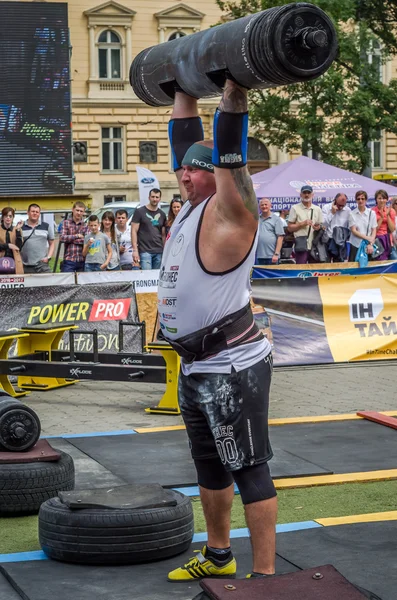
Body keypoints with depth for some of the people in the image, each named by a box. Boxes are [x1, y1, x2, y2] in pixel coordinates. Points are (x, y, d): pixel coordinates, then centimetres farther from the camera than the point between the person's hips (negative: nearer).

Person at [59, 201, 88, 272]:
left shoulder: (85, 226, 7)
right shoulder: (66, 223, 6)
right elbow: (62, 238, -7)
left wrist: (70, 239, -8)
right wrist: (77, 236, -7)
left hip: (82, 261, 2)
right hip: (68, 260, -2)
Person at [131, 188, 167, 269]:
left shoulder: (162, 214, 15)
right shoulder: (140, 212, 2)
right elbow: (134, 231, -3)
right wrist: (135, 250, -11)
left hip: (159, 252, 4)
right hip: (145, 251, -4)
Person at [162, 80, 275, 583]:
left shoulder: (229, 211, -11)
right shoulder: (192, 206, 11)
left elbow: (230, 152, -22)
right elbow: (184, 141, 18)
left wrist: (234, 89, -22)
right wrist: (183, 90, 22)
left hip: (232, 369, -9)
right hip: (195, 367, 9)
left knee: (248, 469, -4)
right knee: (210, 466, 19)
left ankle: (264, 577, 2)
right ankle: (218, 556, 34)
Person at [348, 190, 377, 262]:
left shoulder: (371, 213, 2)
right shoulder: (352, 213, -2)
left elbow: (374, 231, 3)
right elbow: (354, 231, -5)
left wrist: (371, 244, -10)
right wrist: (367, 238, -13)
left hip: (368, 245, 1)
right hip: (356, 245, -1)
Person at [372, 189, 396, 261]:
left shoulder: (391, 211, 3)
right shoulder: (372, 211, -5)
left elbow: (392, 229, -2)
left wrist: (387, 215, -11)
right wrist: (381, 217, -15)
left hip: (387, 240, 2)